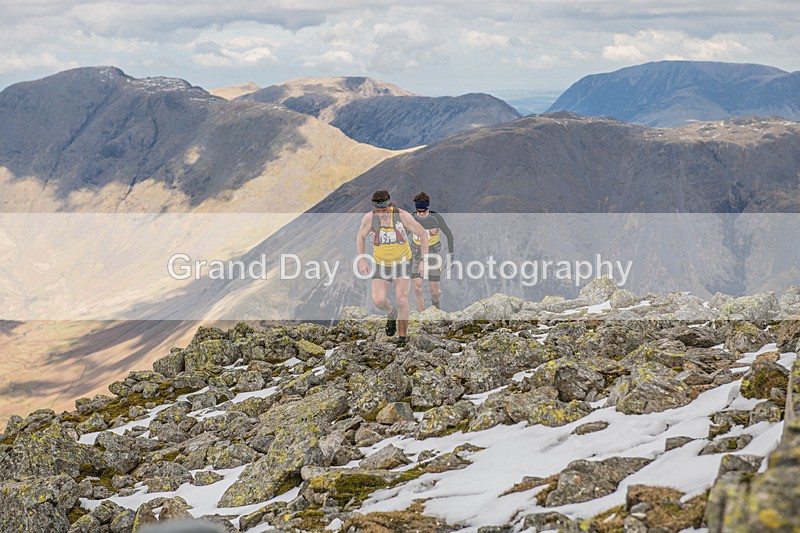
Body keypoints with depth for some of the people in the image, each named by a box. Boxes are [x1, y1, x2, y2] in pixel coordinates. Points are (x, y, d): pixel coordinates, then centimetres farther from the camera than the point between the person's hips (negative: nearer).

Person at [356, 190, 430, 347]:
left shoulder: (403, 216, -22)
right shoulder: (369, 218, -17)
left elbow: (423, 234, -10)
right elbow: (361, 237, 5)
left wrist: (424, 259, -13)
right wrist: (361, 259, -4)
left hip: (402, 262, -2)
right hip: (381, 263, 2)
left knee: (401, 300, -12)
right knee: (378, 301, -12)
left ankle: (403, 337, 7)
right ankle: (391, 314, 24)